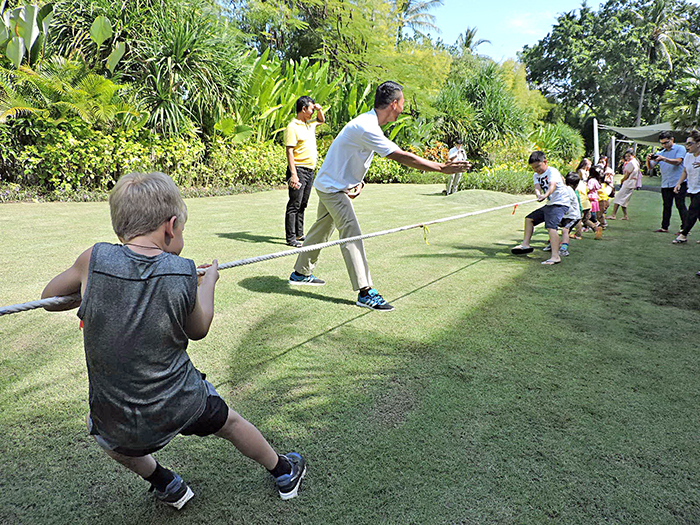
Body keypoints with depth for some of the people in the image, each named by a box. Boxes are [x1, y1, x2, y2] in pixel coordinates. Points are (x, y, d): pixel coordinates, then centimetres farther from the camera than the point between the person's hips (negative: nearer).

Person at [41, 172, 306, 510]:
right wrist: (209, 281, 16)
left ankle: (166, 485, 41)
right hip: (183, 408, 0)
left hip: (119, 426, 1)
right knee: (229, 422, 29)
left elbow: (49, 298, 5)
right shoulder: (183, 274, -15)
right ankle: (283, 472, 50)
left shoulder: (95, 260, -14)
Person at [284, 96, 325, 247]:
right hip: (299, 170, -9)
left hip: (310, 171, 9)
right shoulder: (292, 127, -10)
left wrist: (319, 110, 16)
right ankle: (290, 238, -4)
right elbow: (289, 151, -16)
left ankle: (299, 234, 21)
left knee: (302, 205, 13)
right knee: (294, 205, -7)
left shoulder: (310, 124, 16)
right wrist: (293, 174, -24)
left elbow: (322, 120, 38)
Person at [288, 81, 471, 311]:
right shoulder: (366, 128, -27)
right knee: (352, 235, -13)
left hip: (329, 185, 10)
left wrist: (357, 182, -4)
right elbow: (402, 157, -32)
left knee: (322, 230, 18)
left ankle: (300, 273, 33)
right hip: (333, 188, -10)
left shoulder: (369, 123, 6)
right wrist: (441, 167, -30)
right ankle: (365, 292, -13)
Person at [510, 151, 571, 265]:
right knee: (529, 219, 18)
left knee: (551, 226, -26)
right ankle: (525, 244, 25)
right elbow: (537, 187, -8)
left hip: (560, 203, -9)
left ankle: (555, 256, -34)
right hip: (549, 204, 9)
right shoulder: (536, 176, 10)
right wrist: (538, 195, -33)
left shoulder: (552, 171, -12)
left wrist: (545, 195, -51)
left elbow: (553, 185, -31)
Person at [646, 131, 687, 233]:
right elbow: (650, 167, 11)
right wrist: (648, 160, -11)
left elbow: (677, 161, -15)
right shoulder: (660, 152, 17)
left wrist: (663, 159, -26)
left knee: (681, 206, -4)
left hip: (678, 183, -5)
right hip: (665, 185, 5)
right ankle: (664, 227, 14)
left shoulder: (680, 148, 2)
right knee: (666, 207, 9)